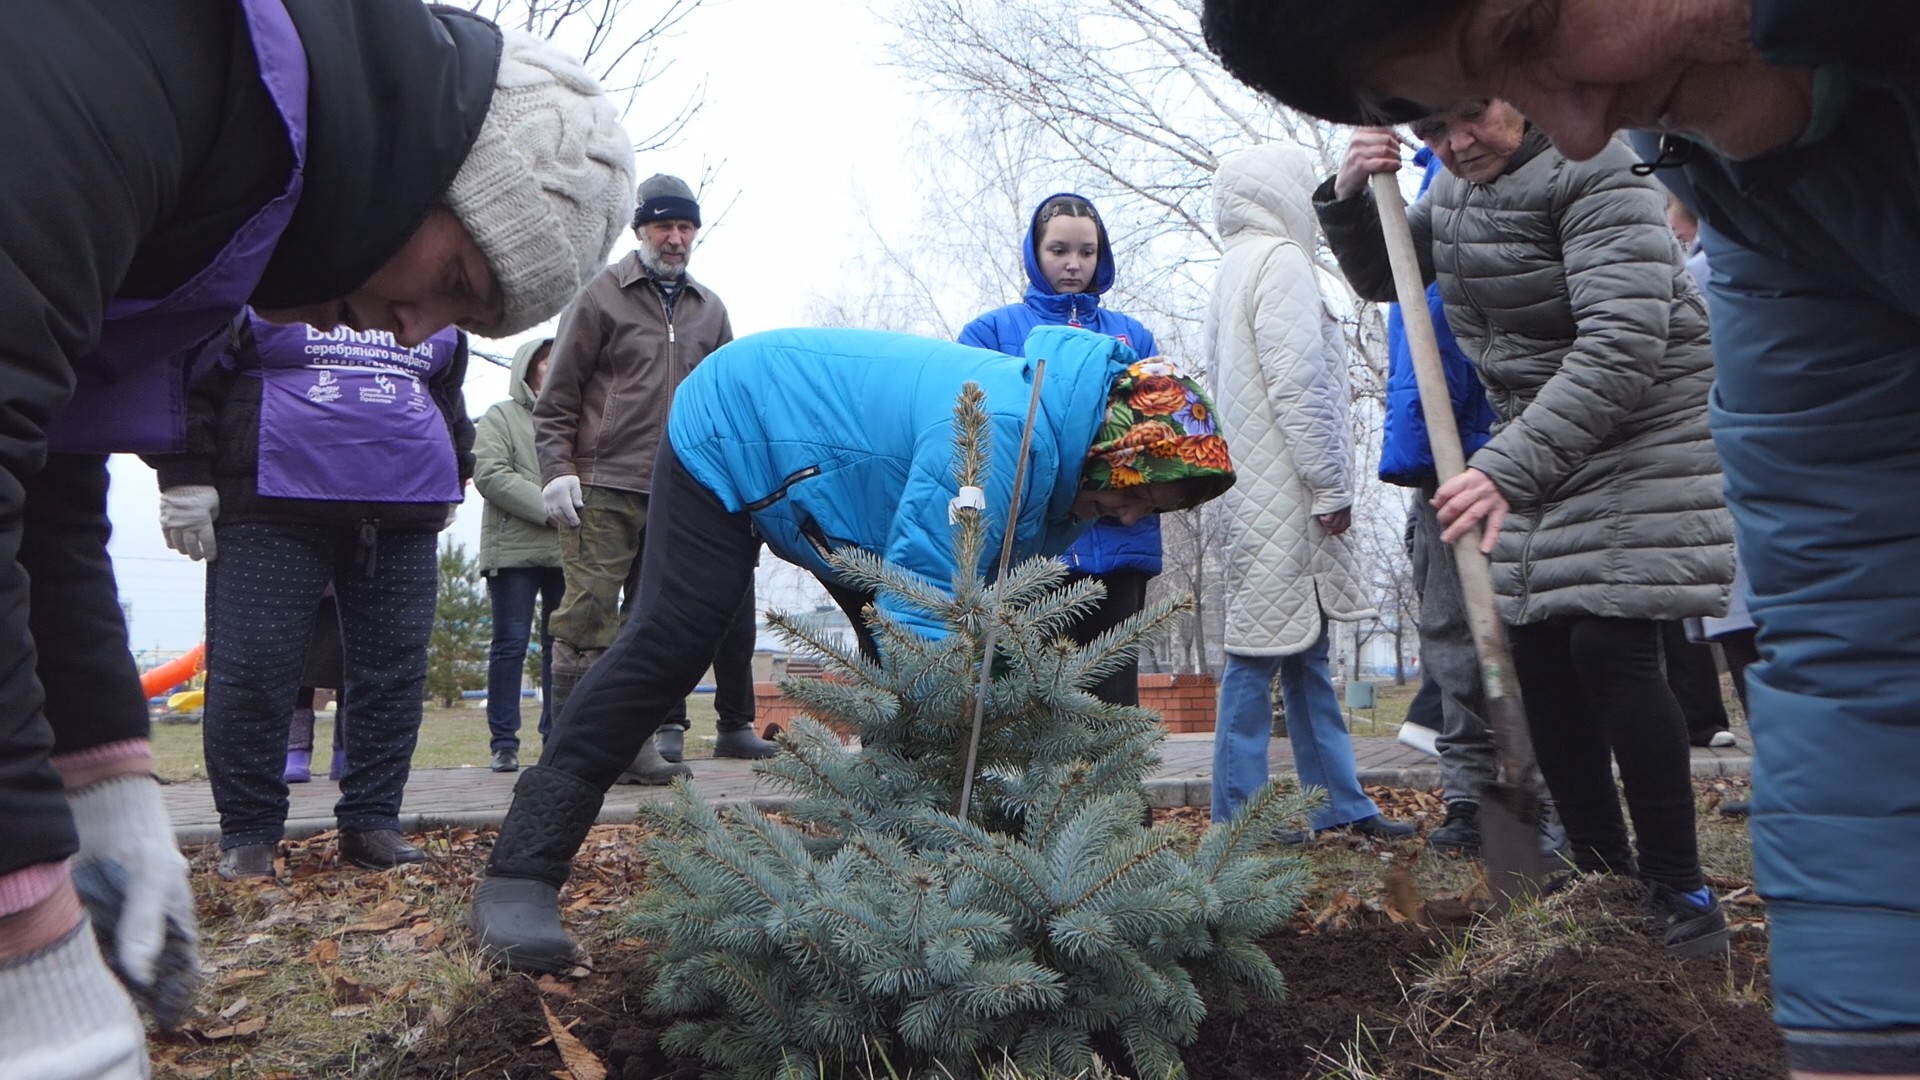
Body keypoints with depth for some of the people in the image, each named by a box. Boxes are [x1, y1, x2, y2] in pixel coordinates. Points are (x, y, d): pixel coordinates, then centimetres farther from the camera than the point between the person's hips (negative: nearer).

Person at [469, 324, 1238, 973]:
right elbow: (923, 614, -41)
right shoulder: (1002, 438, -40)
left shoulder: (1057, 464, -8)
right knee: (669, 646, -16)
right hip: (732, 436, -9)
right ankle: (519, 879, -12)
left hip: (831, 467, 10)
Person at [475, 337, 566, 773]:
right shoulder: (499, 418, 4)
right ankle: (503, 743, 3)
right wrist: (548, 507, -17)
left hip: (567, 550, 4)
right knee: (510, 644, -2)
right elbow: (490, 475, -9)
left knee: (561, 645, 6)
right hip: (514, 548, -4)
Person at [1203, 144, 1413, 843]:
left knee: (1305, 649, 12)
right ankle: (1238, 820, -1)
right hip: (1283, 495, -10)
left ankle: (1340, 804, 19)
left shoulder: (1235, 268, 21)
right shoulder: (1279, 261, -9)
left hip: (1265, 493, 10)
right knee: (1263, 649, -7)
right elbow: (1298, 384, -18)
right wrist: (1331, 485, -14)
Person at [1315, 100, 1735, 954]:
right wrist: (1349, 201, -2)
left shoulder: (1593, 175, -19)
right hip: (1538, 445, 8)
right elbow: (1382, 279, 19)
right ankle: (1602, 878, 14)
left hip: (1641, 441, -7)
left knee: (1609, 645, -16)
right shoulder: (1454, 190, 6)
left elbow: (1623, 348, -29)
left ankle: (1680, 893, -2)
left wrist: (1511, 466, -37)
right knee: (1536, 650, 2)